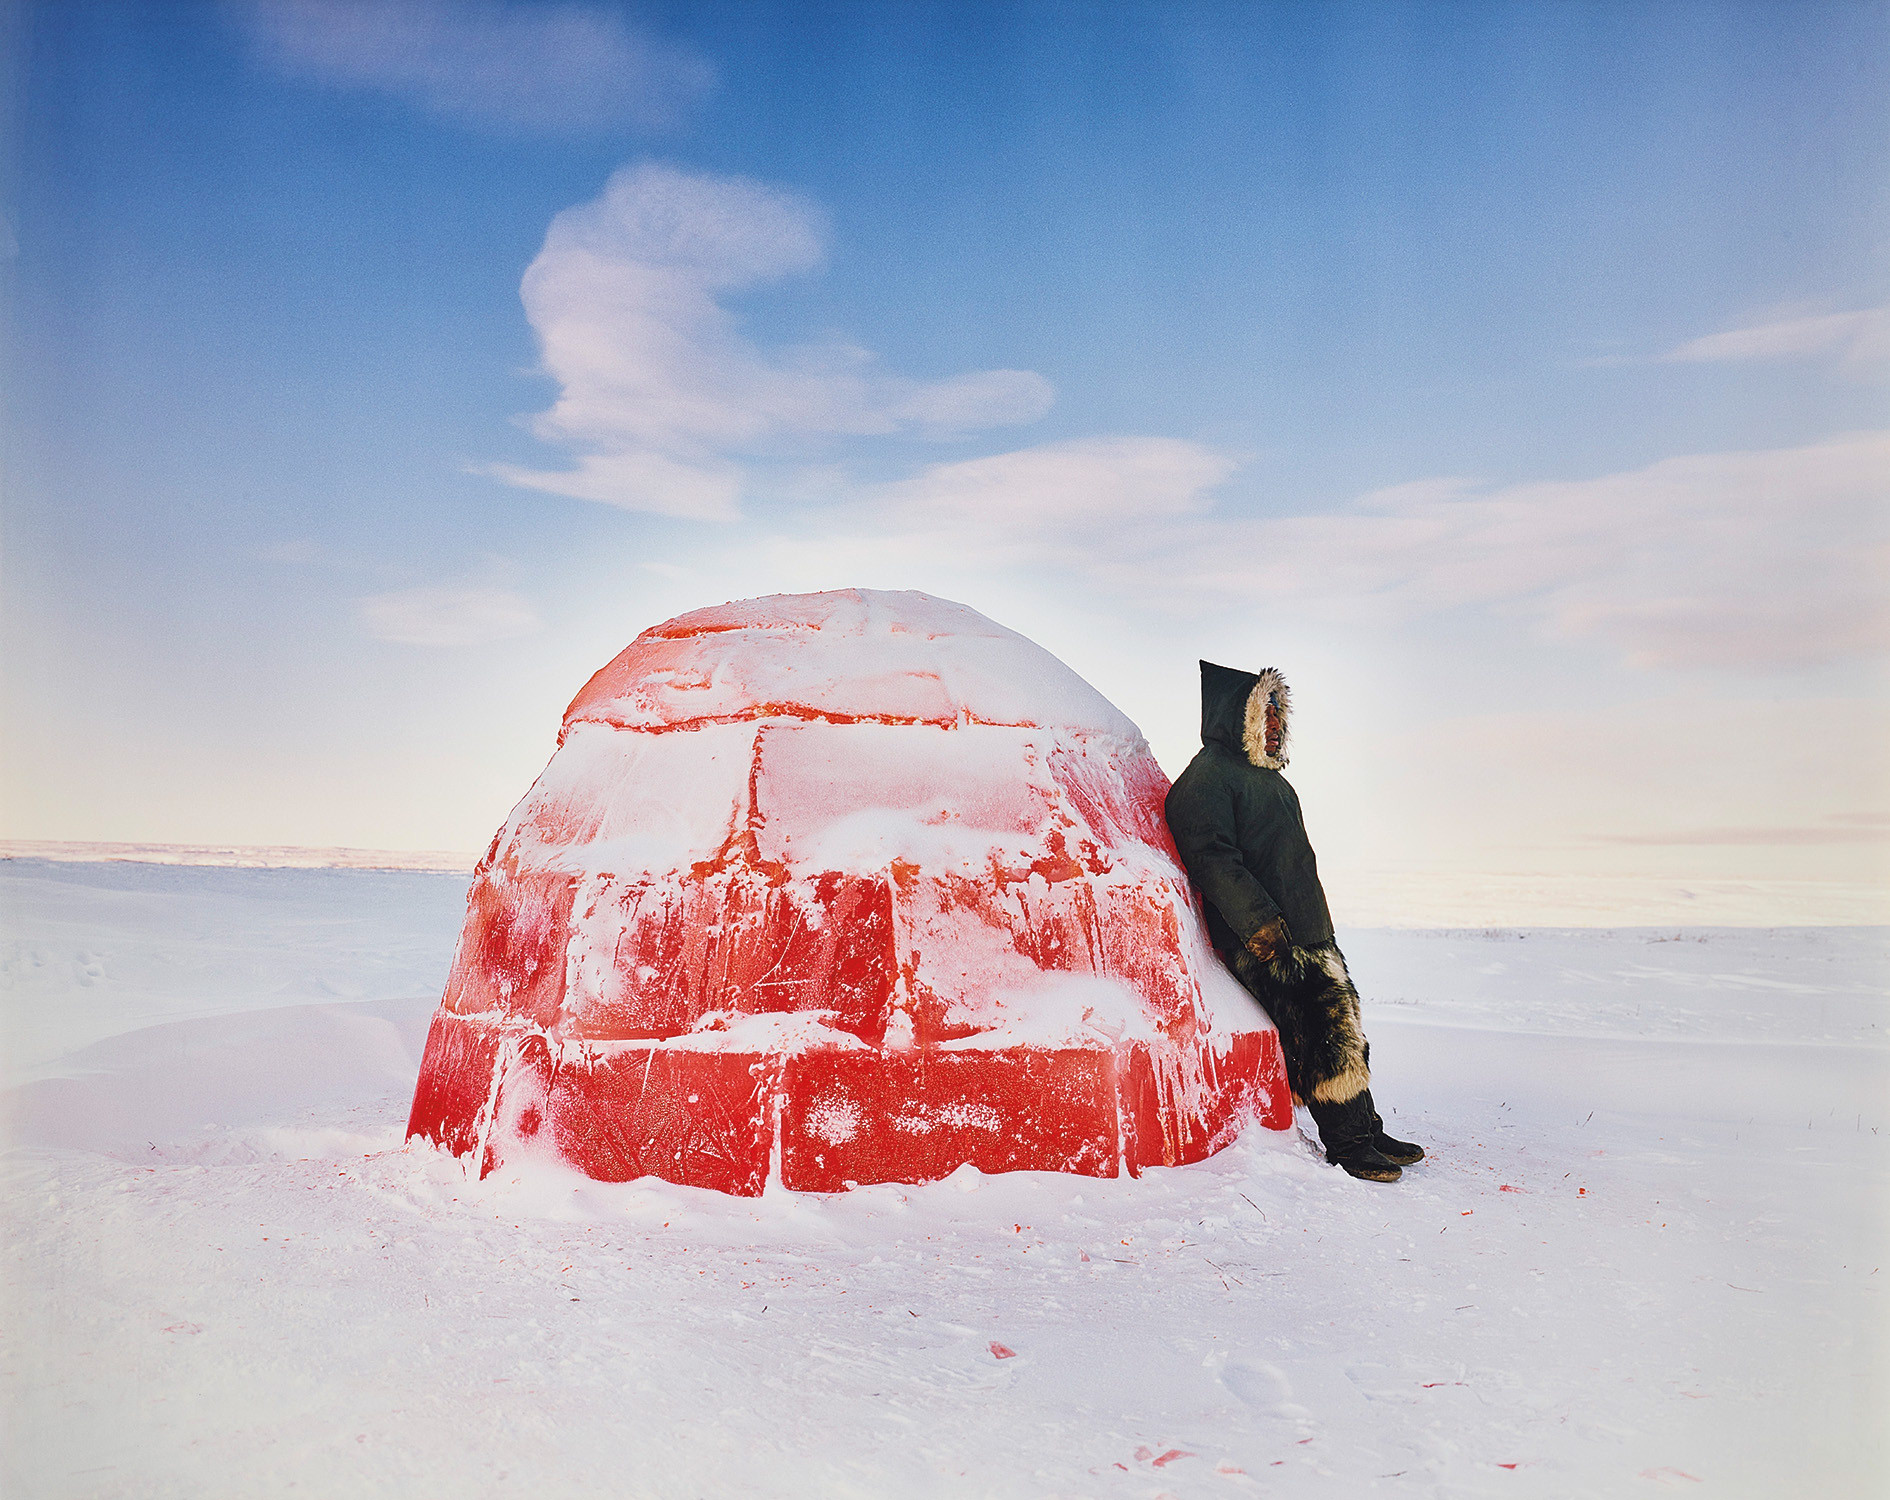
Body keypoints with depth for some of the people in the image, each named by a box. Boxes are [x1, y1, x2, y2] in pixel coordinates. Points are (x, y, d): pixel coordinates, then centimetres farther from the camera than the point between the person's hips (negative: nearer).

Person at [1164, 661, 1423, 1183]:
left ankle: (1366, 1132, 18)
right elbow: (1213, 859, -18)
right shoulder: (1206, 778, -7)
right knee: (1324, 1024, -14)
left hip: (1308, 930, 9)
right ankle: (1348, 1144, -5)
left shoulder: (1267, 776, 23)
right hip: (1261, 942, -9)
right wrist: (1258, 923, -25)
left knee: (1345, 1021, 8)